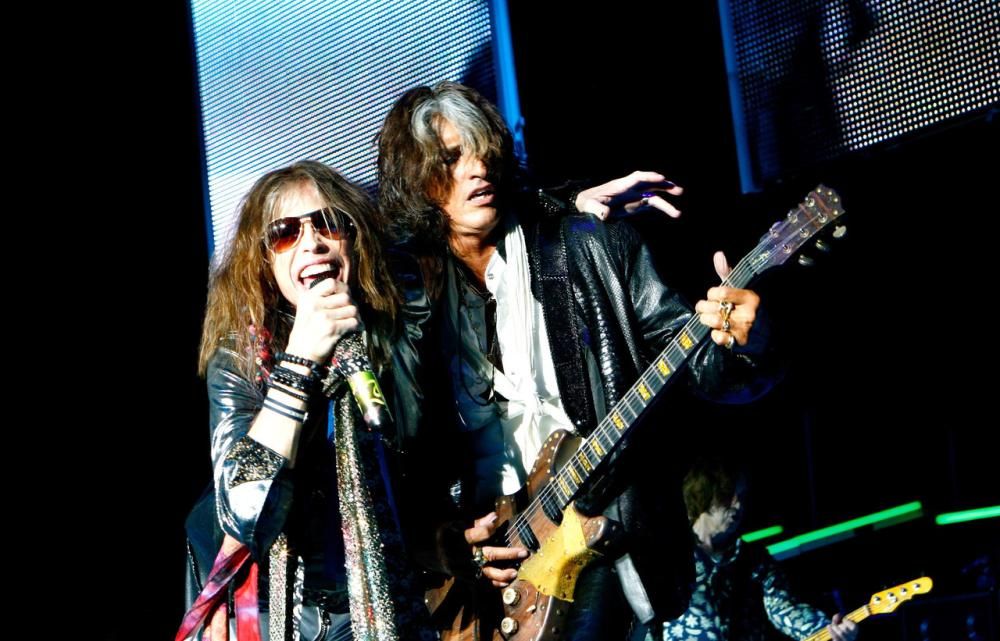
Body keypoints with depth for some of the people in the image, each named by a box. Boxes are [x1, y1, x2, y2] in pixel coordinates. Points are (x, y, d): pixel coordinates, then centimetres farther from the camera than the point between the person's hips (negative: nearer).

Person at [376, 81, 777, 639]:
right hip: (478, 542, 3)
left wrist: (732, 342, -23)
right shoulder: (409, 294, 8)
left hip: (598, 519, -2)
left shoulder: (596, 248, 3)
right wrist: (441, 541, -3)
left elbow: (683, 348, -1)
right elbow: (402, 463, 11)